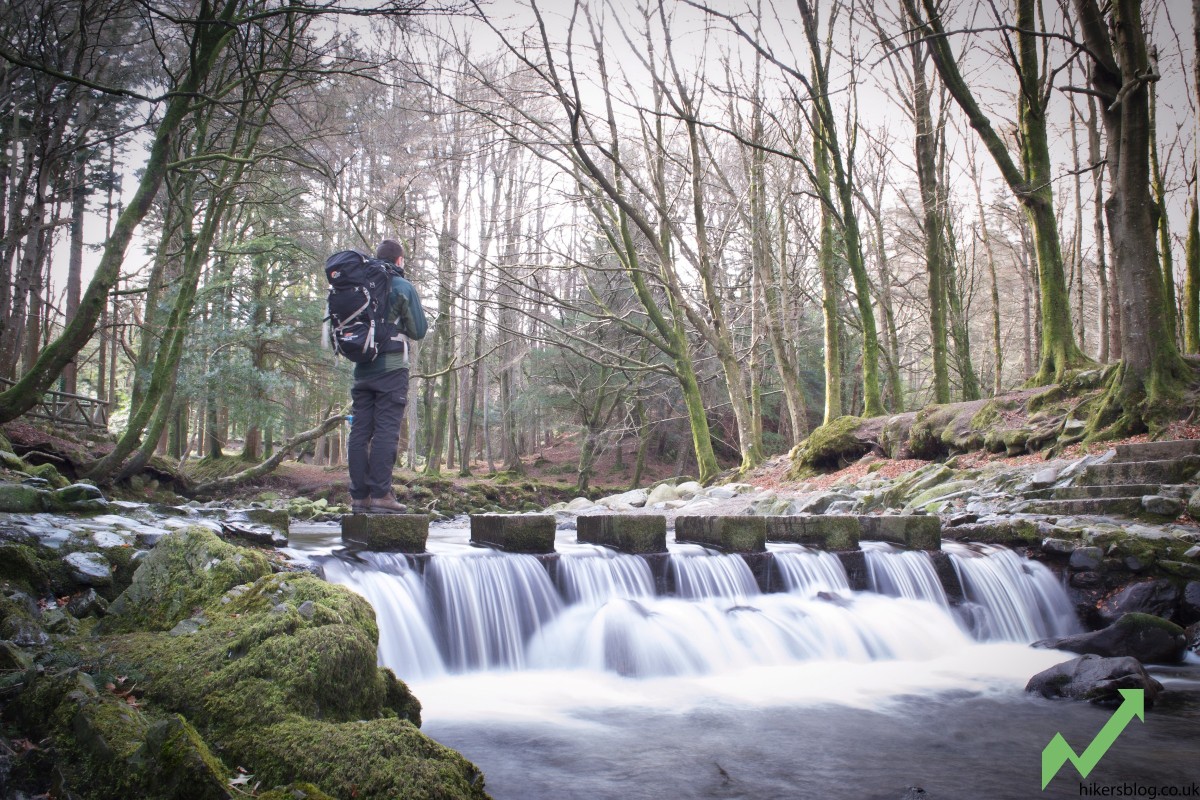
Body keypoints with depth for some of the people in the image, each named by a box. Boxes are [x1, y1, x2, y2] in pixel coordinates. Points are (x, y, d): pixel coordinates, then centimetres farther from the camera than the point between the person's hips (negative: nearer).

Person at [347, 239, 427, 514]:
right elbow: (419, 330, -3)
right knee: (386, 431, -7)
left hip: (362, 369, 5)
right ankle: (380, 494, -10)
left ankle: (359, 496, 5)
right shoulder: (402, 287, -3)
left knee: (360, 431, 5)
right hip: (391, 368, -5)